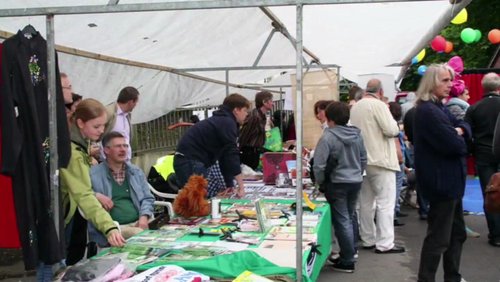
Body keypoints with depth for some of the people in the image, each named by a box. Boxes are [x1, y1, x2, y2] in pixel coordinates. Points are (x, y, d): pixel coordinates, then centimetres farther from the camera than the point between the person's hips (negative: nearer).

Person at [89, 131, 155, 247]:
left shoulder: (136, 172, 19)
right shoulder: (93, 173, 3)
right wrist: (96, 196, -15)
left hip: (137, 223, 5)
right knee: (139, 234, -33)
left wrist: (144, 217, 1)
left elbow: (147, 198, 19)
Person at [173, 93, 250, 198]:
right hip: (190, 161, -11)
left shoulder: (221, 120, 22)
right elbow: (231, 154, -16)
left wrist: (229, 185, 21)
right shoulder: (227, 123, -10)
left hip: (188, 160, 11)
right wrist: (241, 185, -14)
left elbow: (224, 154, 23)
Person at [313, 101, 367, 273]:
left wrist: (320, 182, -3)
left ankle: (347, 261, 5)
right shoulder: (357, 134, 2)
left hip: (337, 183, -6)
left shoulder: (328, 137, -17)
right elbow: (363, 158, 12)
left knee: (341, 221, 1)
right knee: (350, 217, 22)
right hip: (356, 181, 6)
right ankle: (351, 251, 35)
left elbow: (319, 164, -19)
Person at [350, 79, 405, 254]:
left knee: (366, 202, 12)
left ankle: (368, 240, 20)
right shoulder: (378, 105, -13)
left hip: (362, 160, 8)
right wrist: (392, 120, 3)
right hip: (380, 160, -8)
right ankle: (384, 244, -3)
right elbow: (391, 130, -16)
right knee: (385, 203, -3)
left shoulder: (355, 107, 10)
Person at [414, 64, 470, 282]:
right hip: (442, 181, -11)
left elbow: (464, 125, 11)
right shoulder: (428, 111, -20)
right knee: (439, 237, -3)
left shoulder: (439, 107, 15)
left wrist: (459, 130, -11)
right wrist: (459, 139, -3)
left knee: (457, 233, 20)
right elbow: (454, 145, -25)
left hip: (450, 180, 11)